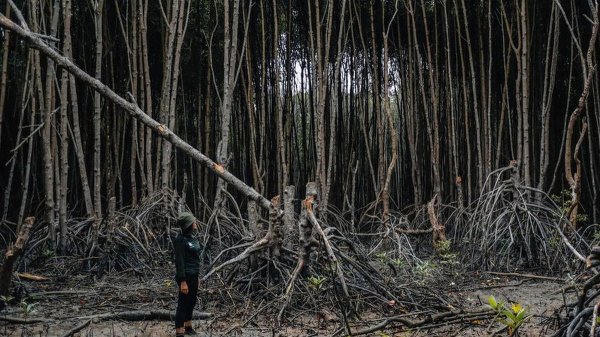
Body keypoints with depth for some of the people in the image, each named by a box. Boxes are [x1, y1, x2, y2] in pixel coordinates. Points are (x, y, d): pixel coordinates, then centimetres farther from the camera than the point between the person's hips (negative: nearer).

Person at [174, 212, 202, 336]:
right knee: (183, 304, -3)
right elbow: (179, 261, -19)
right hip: (186, 276, -9)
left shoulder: (193, 237, 9)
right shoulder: (180, 240, -17)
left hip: (194, 275, 9)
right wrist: (183, 281, -22)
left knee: (191, 302, 21)